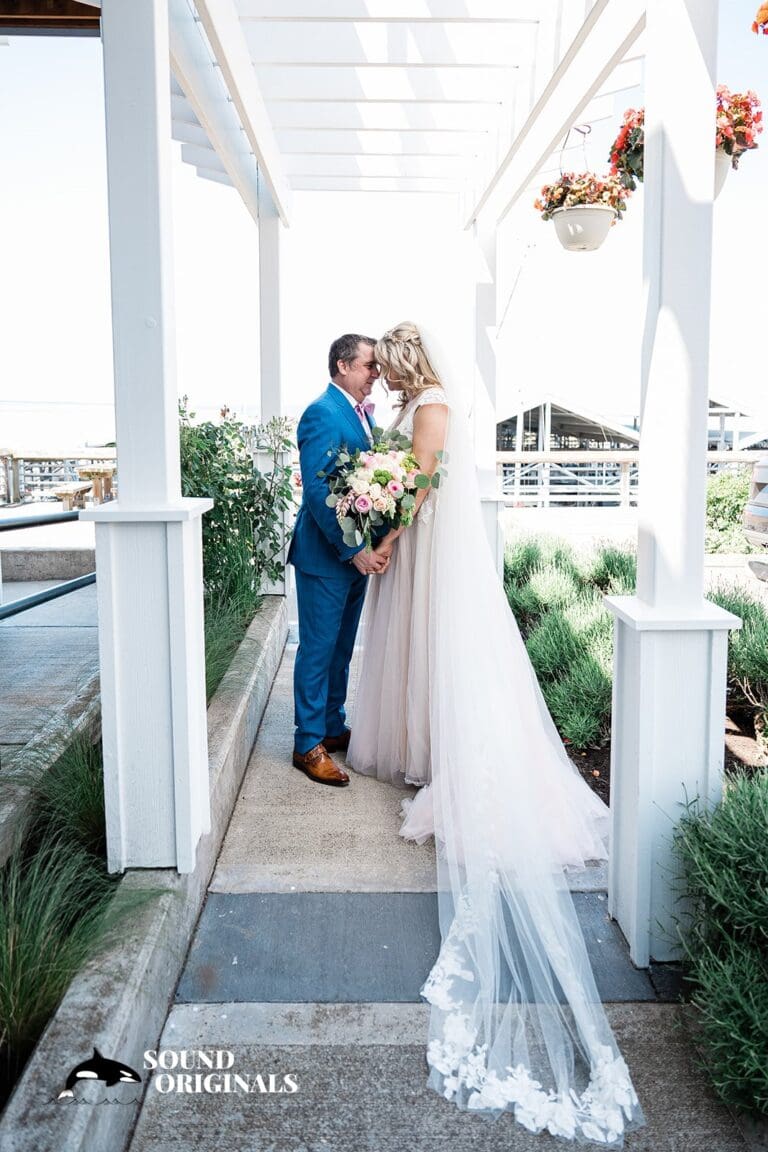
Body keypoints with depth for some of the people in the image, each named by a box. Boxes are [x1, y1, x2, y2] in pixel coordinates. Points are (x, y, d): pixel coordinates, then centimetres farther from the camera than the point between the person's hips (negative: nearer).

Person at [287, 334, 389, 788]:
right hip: (326, 554, -9)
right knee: (318, 648, 1)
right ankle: (309, 744, 12)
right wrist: (352, 550, -24)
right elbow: (317, 490, -22)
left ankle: (333, 728, 31)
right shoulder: (323, 414, -16)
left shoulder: (363, 412, 12)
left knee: (341, 648, 17)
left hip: (357, 552, 9)